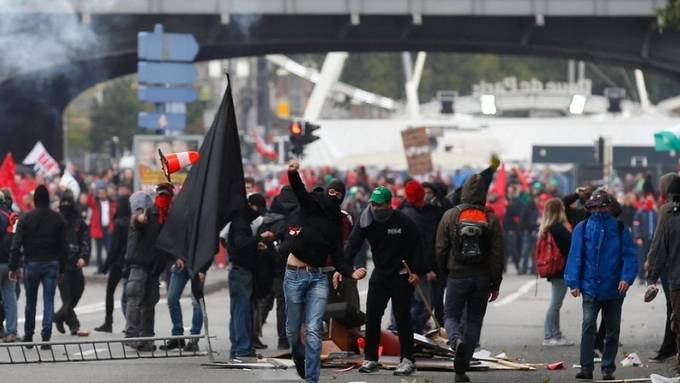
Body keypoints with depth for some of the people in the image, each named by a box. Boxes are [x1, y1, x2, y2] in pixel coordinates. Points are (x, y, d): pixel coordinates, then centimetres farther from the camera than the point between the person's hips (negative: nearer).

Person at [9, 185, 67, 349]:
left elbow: (16, 244, -8)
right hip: (52, 264, 1)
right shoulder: (58, 219, 1)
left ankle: (28, 336, 19)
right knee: (49, 301, 1)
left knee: (30, 302, 12)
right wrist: (61, 268, 9)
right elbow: (64, 246, 3)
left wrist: (14, 267, -4)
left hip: (32, 264, -1)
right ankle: (46, 337, -7)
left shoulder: (25, 218, -5)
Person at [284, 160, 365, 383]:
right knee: (293, 330, 7)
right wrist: (293, 174, -41)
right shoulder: (310, 204, 3)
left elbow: (337, 258, 4)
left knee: (313, 329, -10)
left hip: (318, 278, 1)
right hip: (295, 274, -1)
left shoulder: (336, 224, 8)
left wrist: (351, 273, -16)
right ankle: (298, 356, 39)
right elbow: (299, 190, -19)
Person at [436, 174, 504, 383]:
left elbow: (441, 249, 2)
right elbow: (497, 254, 0)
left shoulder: (450, 216, -3)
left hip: (457, 276, -1)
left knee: (451, 316, 11)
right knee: (474, 320, 10)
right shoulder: (491, 219, -1)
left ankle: (456, 340, -24)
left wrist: (443, 272, 18)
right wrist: (495, 284, 6)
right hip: (482, 278, 1)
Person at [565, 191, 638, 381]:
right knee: (588, 326, -14)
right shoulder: (583, 228, 3)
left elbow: (630, 255, 0)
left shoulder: (619, 229, 3)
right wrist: (574, 283, -4)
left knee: (612, 330, 8)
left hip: (614, 289, 1)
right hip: (590, 287, -1)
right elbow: (575, 256, 3)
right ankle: (586, 367, -13)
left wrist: (627, 277, -15)